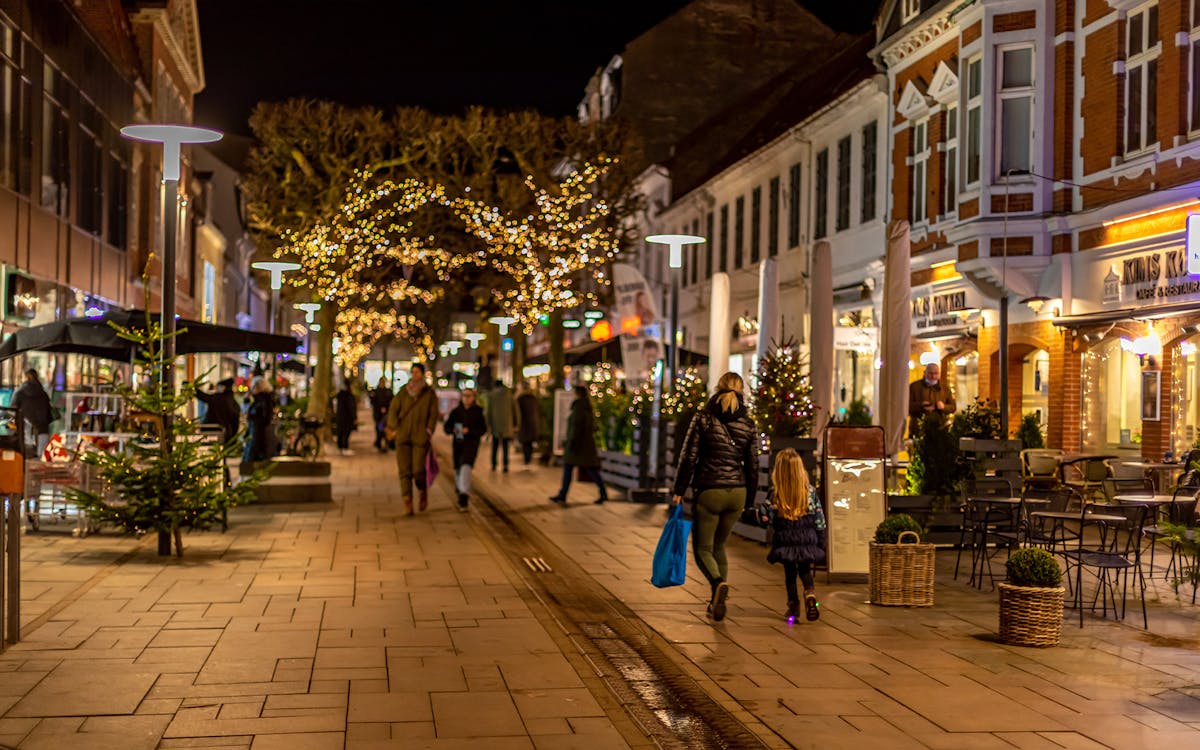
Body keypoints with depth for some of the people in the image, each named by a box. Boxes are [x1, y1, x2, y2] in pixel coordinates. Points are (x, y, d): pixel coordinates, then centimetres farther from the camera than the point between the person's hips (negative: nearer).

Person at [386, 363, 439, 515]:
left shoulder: (429, 393, 5)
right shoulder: (403, 391, 8)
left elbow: (433, 414, 4)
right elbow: (393, 409, 6)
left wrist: (428, 431, -8)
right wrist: (393, 428, -8)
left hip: (420, 437, -2)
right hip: (403, 436, 2)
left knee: (418, 470, -8)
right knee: (404, 470, -5)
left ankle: (423, 492, 22)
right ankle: (407, 502, -1)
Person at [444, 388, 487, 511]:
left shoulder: (478, 412, 1)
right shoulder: (455, 411, 7)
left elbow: (483, 429, -2)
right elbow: (447, 427, 9)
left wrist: (469, 431, -16)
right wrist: (453, 430, -14)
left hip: (472, 442, -4)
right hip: (458, 443, 4)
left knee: (466, 466, -22)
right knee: (458, 469, 9)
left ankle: (464, 495, -30)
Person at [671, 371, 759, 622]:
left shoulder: (703, 418, -5)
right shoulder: (748, 425, 5)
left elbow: (688, 457, -6)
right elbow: (753, 466, 8)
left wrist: (679, 491, 0)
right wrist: (749, 500, 16)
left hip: (709, 491, -4)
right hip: (737, 492, 4)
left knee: (703, 548, 5)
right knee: (719, 546, 20)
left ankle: (719, 583, -24)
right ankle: (716, 601, 17)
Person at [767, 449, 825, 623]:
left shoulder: (774, 492, -9)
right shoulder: (810, 490, -3)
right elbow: (819, 519, 1)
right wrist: (821, 542, 10)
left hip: (784, 539, -1)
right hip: (807, 540, 1)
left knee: (789, 570, 13)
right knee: (805, 569, 15)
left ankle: (793, 604, 14)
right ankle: (810, 592, -11)